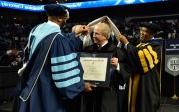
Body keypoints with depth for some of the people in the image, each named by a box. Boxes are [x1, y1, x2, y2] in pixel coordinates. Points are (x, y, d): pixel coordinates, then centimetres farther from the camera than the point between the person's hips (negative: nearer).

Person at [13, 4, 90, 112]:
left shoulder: (36, 30, 2)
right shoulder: (58, 37, -24)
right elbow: (65, 70, -23)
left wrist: (74, 33, 26)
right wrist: (81, 85, -8)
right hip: (47, 91, -8)